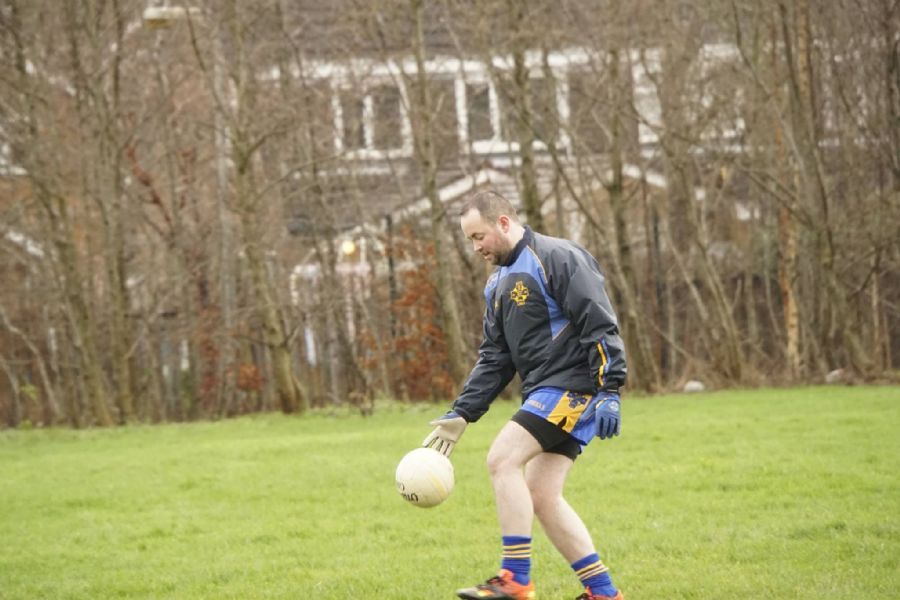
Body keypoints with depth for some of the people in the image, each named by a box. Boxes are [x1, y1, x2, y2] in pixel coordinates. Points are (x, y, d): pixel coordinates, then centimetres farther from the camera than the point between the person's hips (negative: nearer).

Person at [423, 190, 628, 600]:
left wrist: (609, 392, -22)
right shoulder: (498, 284, 18)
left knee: (502, 459, -18)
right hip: (544, 393, 9)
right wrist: (461, 415, 9)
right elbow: (494, 358, 18)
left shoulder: (557, 258, -11)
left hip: (573, 384, -9)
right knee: (541, 497, 3)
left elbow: (600, 326, -16)